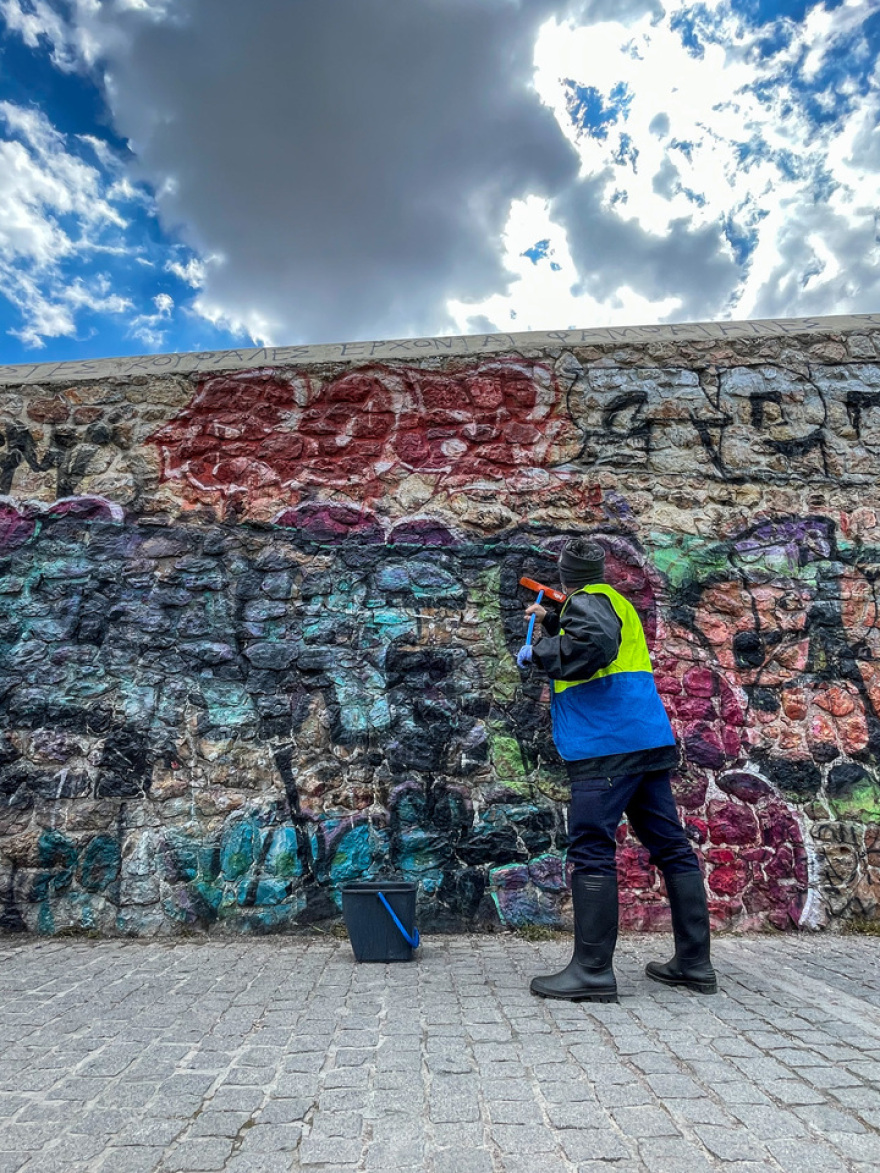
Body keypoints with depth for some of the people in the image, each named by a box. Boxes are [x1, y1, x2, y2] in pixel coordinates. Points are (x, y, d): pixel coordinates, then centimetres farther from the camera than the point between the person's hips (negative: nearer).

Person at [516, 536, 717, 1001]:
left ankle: (592, 970, -1)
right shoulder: (617, 602, 23)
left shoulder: (584, 602, -6)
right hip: (648, 741, 10)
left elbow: (595, 645, -26)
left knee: (592, 852, -5)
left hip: (607, 747, -10)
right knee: (671, 847, 11)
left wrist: (540, 651, -14)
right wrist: (551, 622, 43)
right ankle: (694, 963, 20)